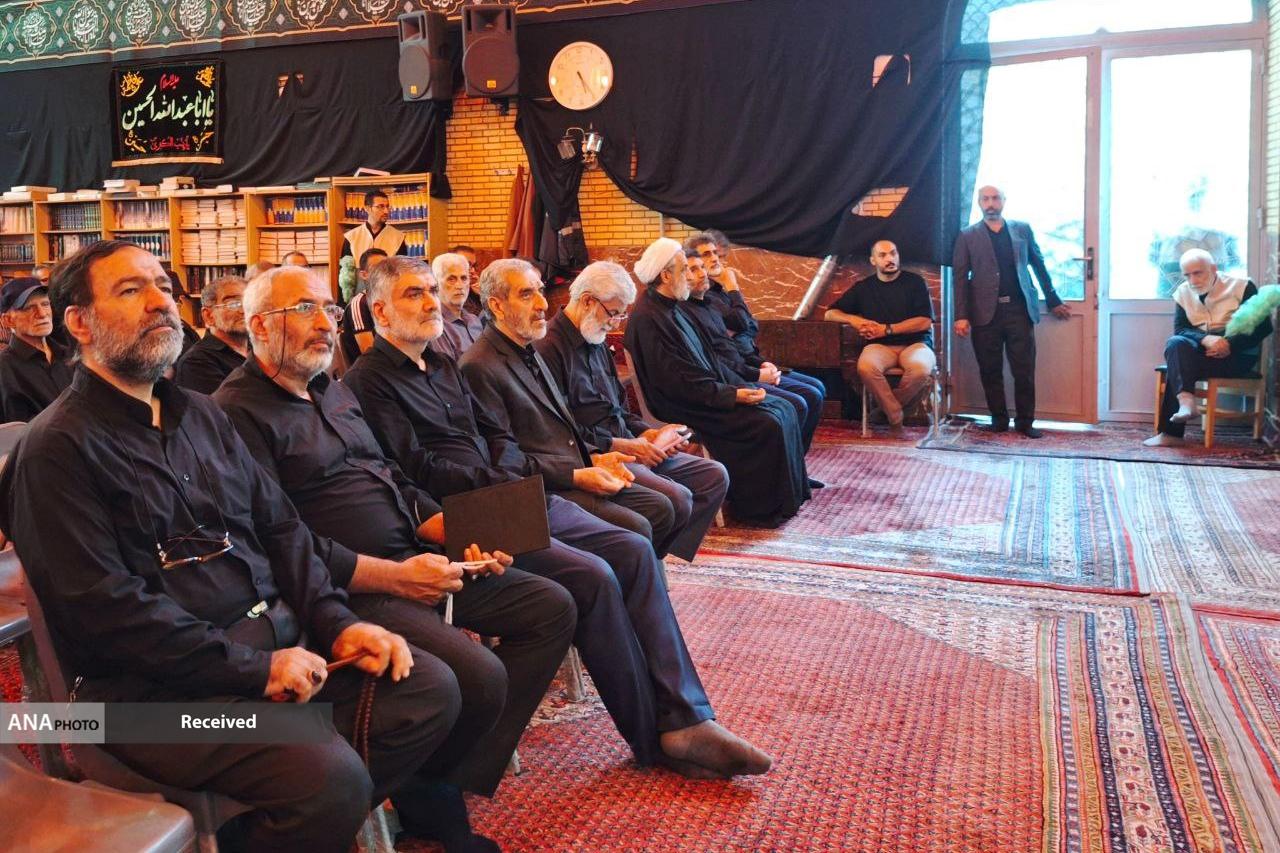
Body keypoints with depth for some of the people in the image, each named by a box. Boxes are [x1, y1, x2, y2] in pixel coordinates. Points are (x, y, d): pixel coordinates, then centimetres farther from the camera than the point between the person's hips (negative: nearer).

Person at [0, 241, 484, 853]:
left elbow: (280, 527, 14)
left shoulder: (200, 414, 16)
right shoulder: (60, 447, -9)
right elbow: (104, 607, -17)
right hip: (159, 683, -8)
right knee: (332, 778, -27)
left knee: (431, 689, -3)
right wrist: (255, 669, -18)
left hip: (276, 633, 8)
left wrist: (335, 621, -1)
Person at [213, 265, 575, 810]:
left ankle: (461, 780, 3)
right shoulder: (240, 411, -9)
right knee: (480, 676, -28)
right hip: (349, 587, -10)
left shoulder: (332, 391, 20)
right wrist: (393, 576, -21)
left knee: (553, 608, 3)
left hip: (413, 559, 10)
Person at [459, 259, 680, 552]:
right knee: (635, 529, -21)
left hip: (577, 473, 10)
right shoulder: (479, 368, -15)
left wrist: (594, 458, 7)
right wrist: (576, 476, -18)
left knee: (661, 509, 2)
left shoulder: (529, 352, 17)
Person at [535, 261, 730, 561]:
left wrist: (649, 433, 6)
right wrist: (618, 445, -19)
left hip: (625, 446, 10)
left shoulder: (596, 344, 19)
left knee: (715, 476, 3)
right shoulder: (548, 348, -13)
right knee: (677, 498, -27)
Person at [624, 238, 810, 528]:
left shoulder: (669, 308, 13)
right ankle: (765, 508, -7)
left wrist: (742, 386, 6)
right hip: (686, 408, -10)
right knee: (767, 423, -20)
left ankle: (792, 491, 10)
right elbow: (678, 382, -23)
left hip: (708, 392, 10)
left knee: (783, 410, 3)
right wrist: (732, 395, -21)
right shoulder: (647, 319, -19)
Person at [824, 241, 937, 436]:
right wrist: (853, 319, -6)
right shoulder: (863, 288, 15)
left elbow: (925, 322, -1)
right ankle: (895, 418, -18)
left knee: (921, 369, -37)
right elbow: (829, 314, 15)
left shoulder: (914, 282, 9)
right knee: (866, 367, -36)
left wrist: (886, 329, -8)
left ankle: (888, 408, -7)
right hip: (880, 346, 1)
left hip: (914, 343, -1)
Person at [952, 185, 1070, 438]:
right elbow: (961, 277, 0)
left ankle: (1025, 421, 10)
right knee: (990, 371, 4)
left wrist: (1054, 301, 18)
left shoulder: (1022, 230, 12)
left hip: (1020, 310, 1)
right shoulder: (967, 236, 6)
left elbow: (1039, 265, 18)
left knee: (1024, 370, 0)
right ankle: (999, 419, 16)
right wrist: (961, 316, -9)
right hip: (986, 312, -1)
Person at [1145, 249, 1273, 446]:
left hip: (1238, 354, -4)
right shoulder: (1183, 292, 8)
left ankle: (1171, 432, -29)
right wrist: (1206, 339, -22)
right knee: (1175, 344, -29)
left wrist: (1230, 344, -22)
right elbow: (1179, 329, -1)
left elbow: (1263, 327, -7)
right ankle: (1186, 400, -43)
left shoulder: (1241, 287, -3)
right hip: (1201, 352, 4)